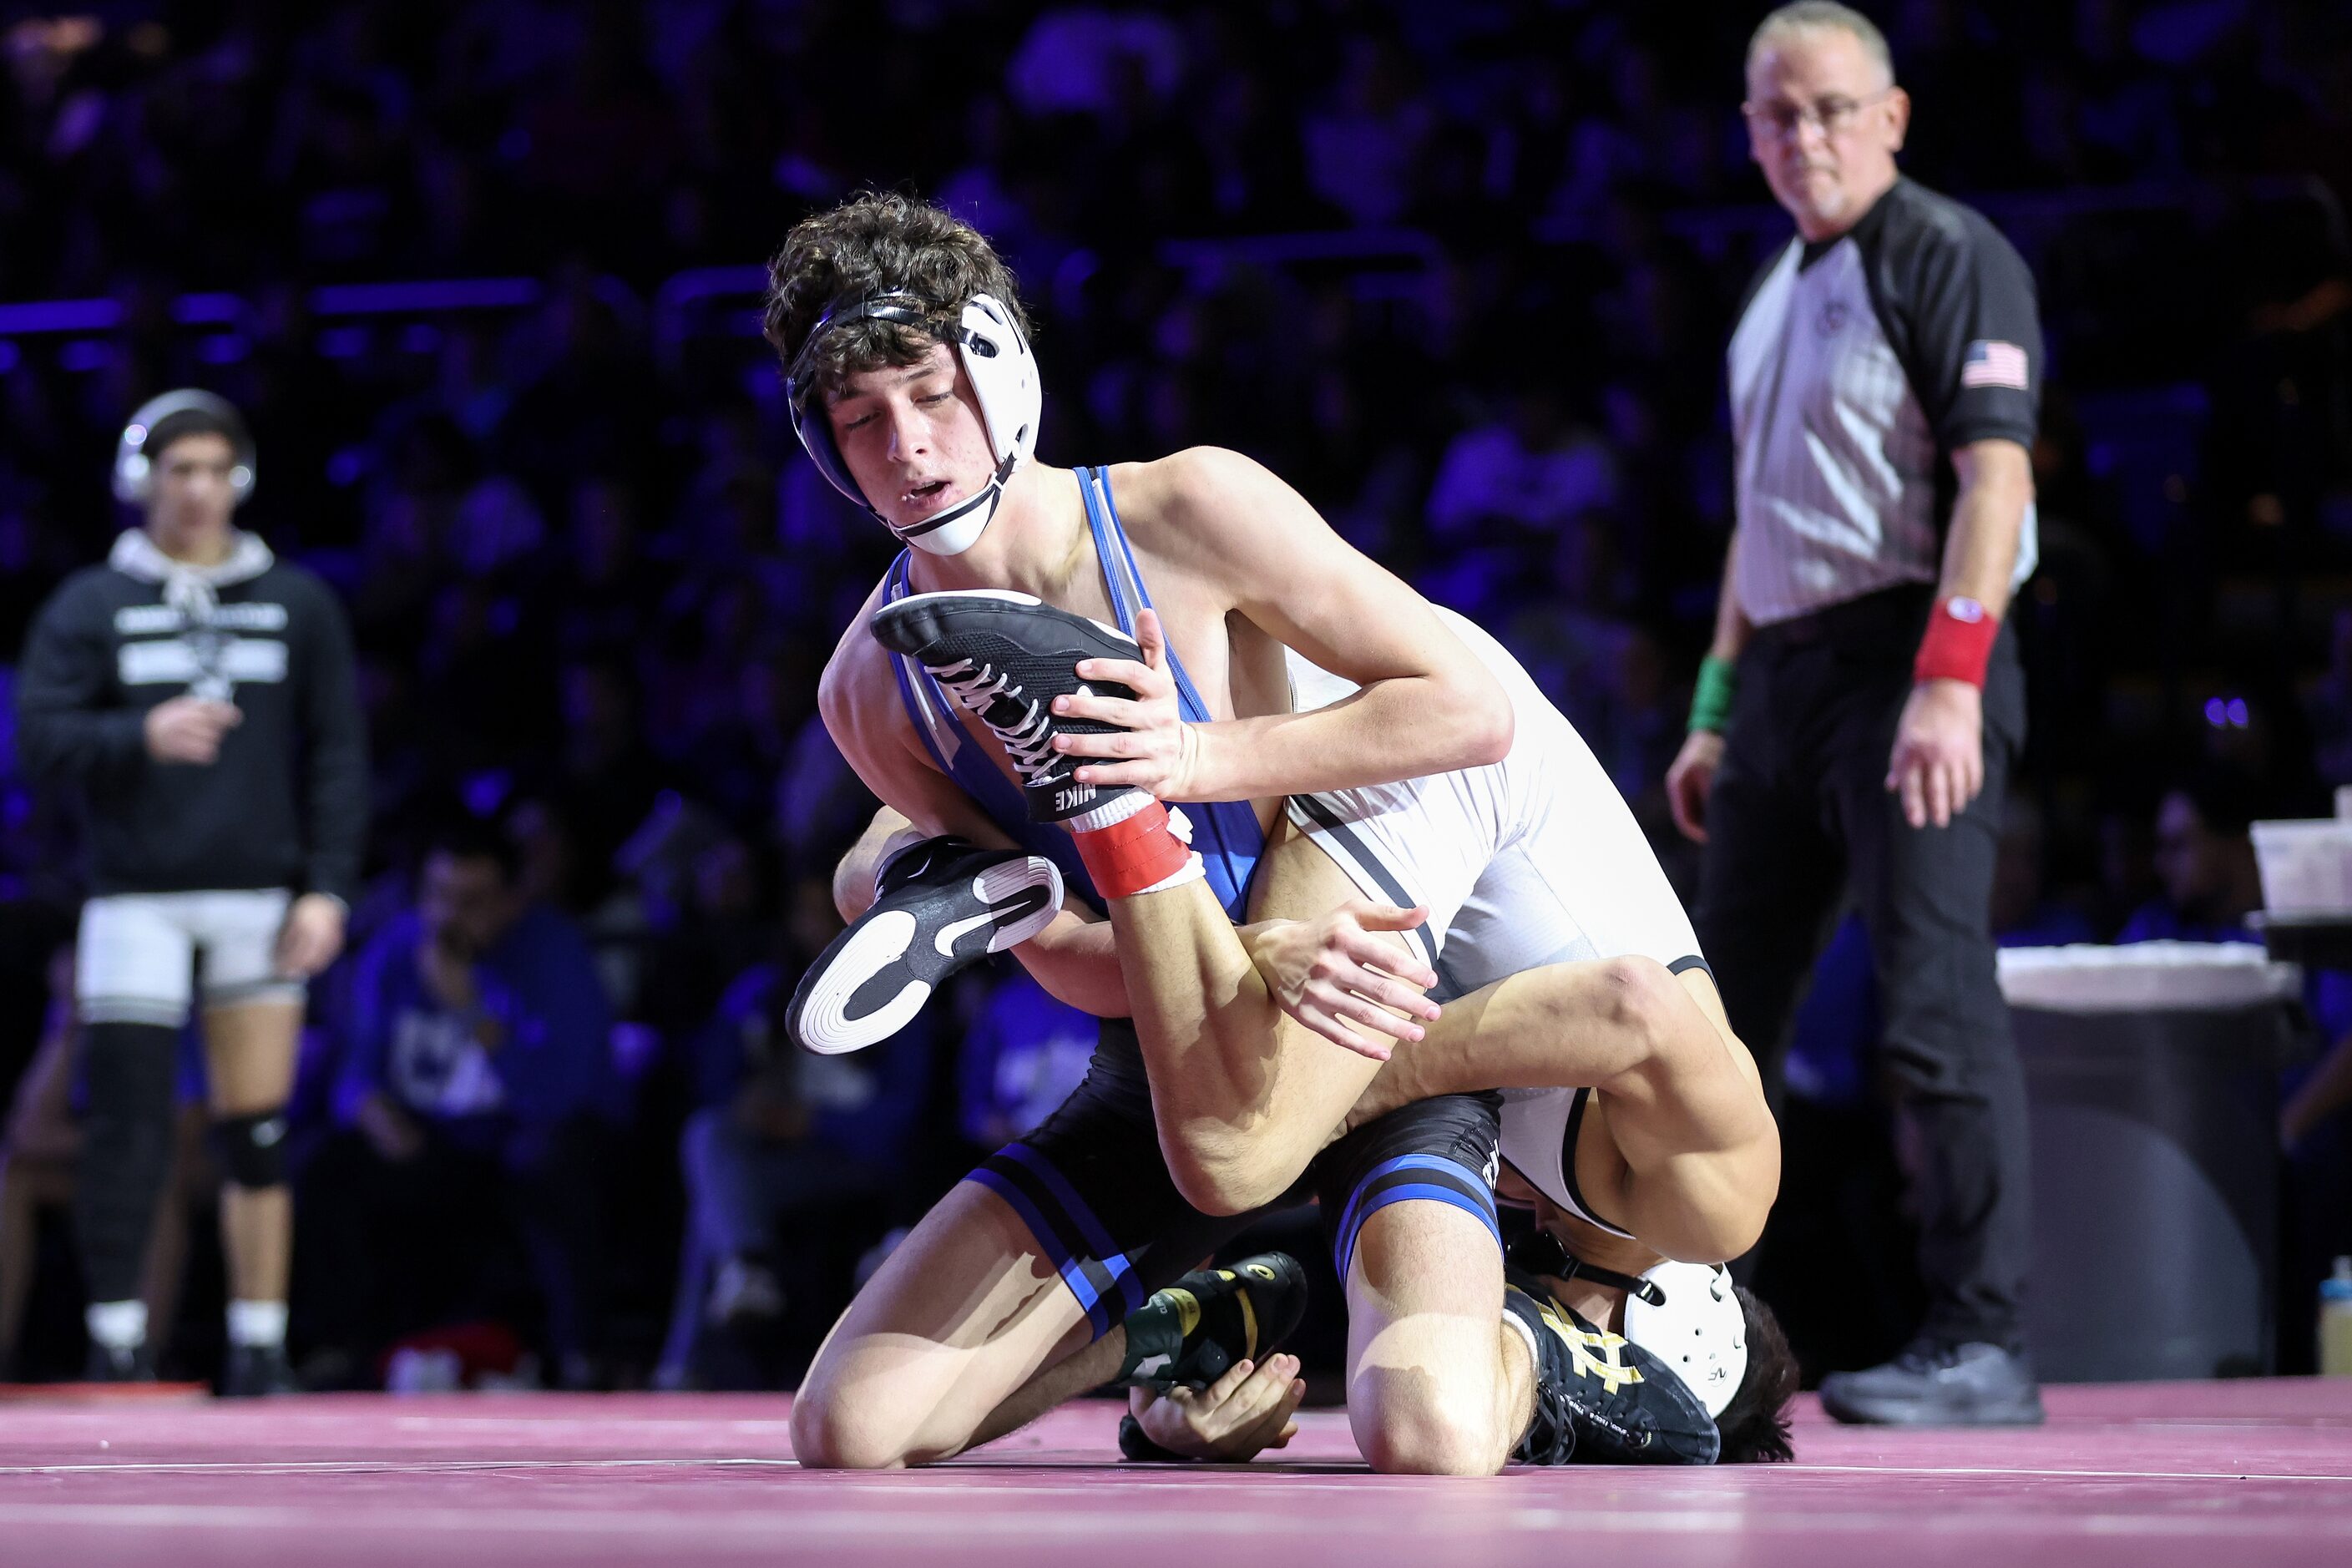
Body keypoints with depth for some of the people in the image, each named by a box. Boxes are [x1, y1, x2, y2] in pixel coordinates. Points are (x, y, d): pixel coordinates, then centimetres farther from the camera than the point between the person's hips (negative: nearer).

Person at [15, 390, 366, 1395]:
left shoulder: (298, 605, 10)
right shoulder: (89, 607, 6)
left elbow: (337, 755, 8)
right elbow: (40, 737, -3)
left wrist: (328, 888, -2)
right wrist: (141, 738, -20)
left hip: (260, 898, 1)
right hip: (136, 898, -1)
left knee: (257, 1134, 1)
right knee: (127, 1125, -7)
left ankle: (259, 1352, 6)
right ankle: (116, 1339, 1)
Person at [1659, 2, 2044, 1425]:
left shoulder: (1948, 254, -5)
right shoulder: (1780, 290, 21)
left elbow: (1995, 476, -15)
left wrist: (1949, 680, -24)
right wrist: (1718, 712, 21)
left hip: (1907, 657, -9)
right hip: (1783, 669, 9)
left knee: (1938, 1002, -14)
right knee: (1717, 1015, 11)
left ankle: (1984, 1346, -12)